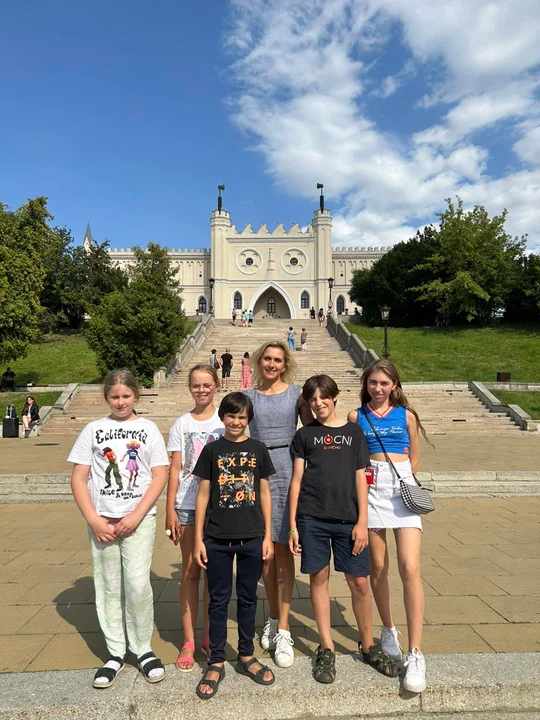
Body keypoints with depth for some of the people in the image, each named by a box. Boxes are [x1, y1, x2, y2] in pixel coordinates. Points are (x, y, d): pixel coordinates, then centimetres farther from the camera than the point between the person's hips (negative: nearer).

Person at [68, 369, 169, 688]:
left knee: (138, 584, -6)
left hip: (139, 518, -1)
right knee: (109, 587, 8)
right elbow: (78, 478, 3)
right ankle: (115, 653, 25)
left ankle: (144, 649, 16)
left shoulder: (149, 428, 2)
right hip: (102, 520, 2)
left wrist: (136, 516, -10)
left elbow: (160, 476, -1)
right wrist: (94, 520, -7)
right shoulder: (93, 429, 5)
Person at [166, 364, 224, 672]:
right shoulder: (182, 424, 3)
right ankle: (189, 641, 20)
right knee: (190, 571, 7)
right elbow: (175, 469, 2)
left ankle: (208, 637, 25)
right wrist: (170, 510, -3)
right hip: (187, 506, 0)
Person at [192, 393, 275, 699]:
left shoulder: (258, 450, 2)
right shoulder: (212, 450, 0)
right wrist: (198, 539, -1)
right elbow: (203, 495, 2)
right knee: (218, 600, 10)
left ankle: (246, 656, 31)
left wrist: (268, 536, 3)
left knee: (248, 598, 13)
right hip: (217, 538, -1)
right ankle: (216, 663, 24)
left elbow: (264, 494, 6)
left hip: (252, 537, 1)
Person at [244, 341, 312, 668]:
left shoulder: (297, 393, 4)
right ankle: (273, 618, 26)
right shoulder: (248, 396, 10)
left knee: (283, 548, -1)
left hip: (287, 470, -2)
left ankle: (283, 630, 7)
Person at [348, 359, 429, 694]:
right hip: (370, 490, 1)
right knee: (378, 567, 10)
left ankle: (416, 653, -1)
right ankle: (388, 631, 32)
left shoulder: (406, 415, 6)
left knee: (410, 569, -10)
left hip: (403, 489, 0)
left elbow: (415, 456, 15)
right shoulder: (357, 416, 5)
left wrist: (403, 480, 10)